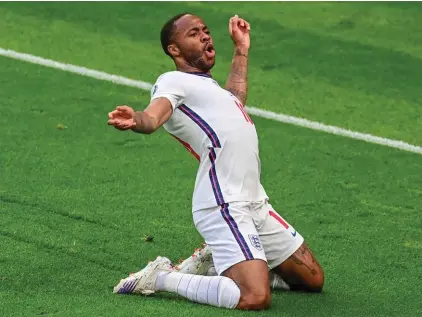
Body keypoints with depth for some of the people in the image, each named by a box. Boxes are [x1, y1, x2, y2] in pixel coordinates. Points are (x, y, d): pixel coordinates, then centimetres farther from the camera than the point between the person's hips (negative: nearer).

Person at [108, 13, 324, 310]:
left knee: (312, 280, 12)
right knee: (255, 298, -26)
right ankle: (162, 277, -6)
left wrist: (241, 49, 47)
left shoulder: (207, 85, 24)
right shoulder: (173, 81, -3)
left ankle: (218, 260, 20)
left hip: (256, 204, 10)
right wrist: (136, 120, -47)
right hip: (225, 207, -10)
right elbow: (152, 118, -24)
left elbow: (235, 98, 46)